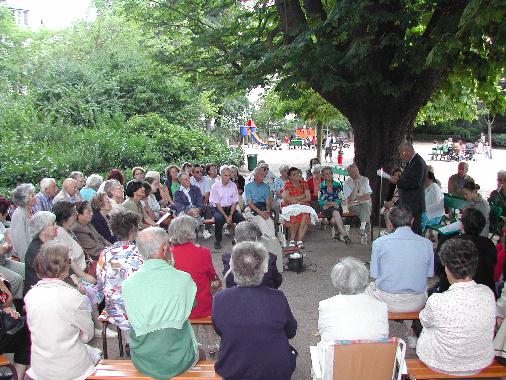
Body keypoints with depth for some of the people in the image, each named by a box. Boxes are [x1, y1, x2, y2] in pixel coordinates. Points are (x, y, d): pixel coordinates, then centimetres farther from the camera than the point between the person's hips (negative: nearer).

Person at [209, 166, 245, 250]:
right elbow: (217, 204, -8)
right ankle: (217, 241, -15)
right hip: (218, 208, -3)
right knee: (219, 219, -35)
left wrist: (230, 215, -13)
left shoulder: (233, 185, 4)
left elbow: (235, 202, 2)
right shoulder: (215, 186, -5)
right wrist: (226, 216, -17)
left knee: (241, 219, -24)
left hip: (230, 208, 3)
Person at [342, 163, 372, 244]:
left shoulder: (365, 180, 3)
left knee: (366, 204, -34)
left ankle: (362, 229, -36)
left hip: (366, 204, 2)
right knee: (366, 211, -33)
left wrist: (357, 200, -16)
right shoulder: (347, 183, -4)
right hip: (353, 207, -2)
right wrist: (356, 184, -18)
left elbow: (367, 196, -5)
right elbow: (351, 199, -16)